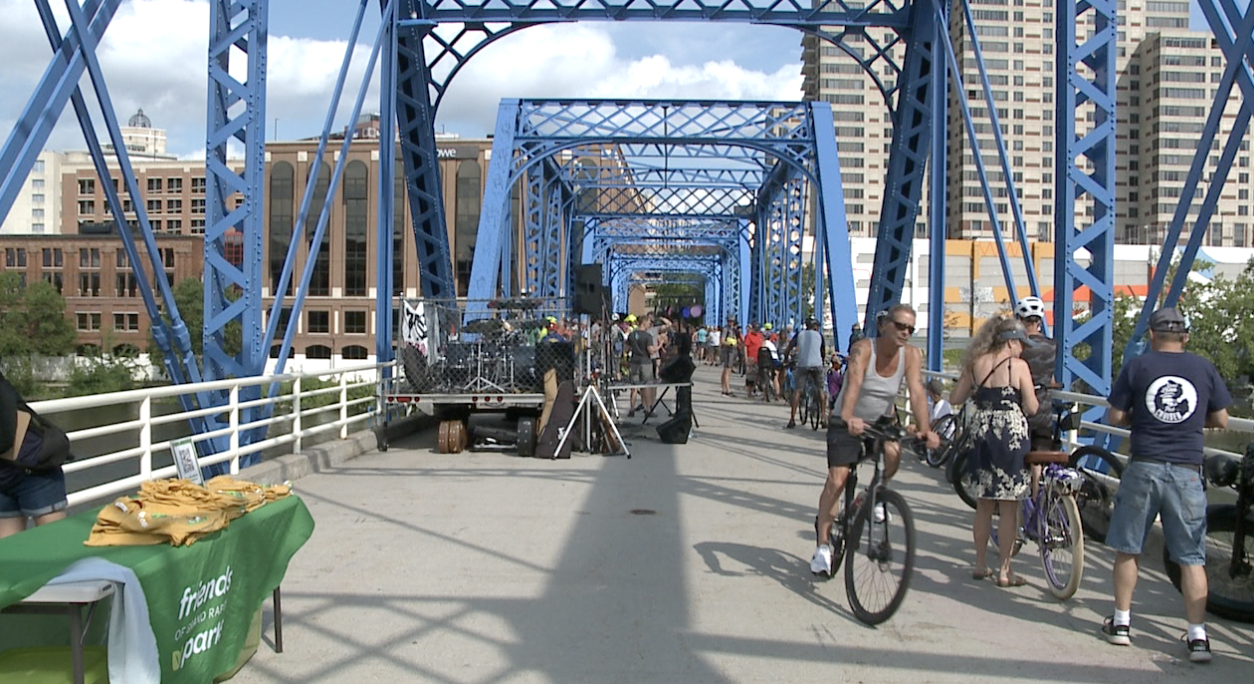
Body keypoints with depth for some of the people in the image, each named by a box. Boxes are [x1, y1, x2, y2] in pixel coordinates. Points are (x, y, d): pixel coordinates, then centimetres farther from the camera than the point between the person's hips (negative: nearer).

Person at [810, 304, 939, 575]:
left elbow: (916, 392, -26)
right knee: (836, 481, -11)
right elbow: (854, 384, -41)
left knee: (893, 452, -29)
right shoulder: (863, 349, -24)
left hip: (882, 420, 3)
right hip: (848, 424, -3)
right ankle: (823, 546, 1)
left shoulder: (911, 355, -13)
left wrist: (924, 429, -42)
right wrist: (848, 417, -60)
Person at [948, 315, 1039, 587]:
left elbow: (955, 398, 6)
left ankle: (980, 564, 22)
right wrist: (1014, 400, 11)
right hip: (1011, 435, -4)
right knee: (1009, 507, 4)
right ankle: (1004, 571, 9)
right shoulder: (1019, 366, -9)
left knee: (984, 504, 15)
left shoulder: (976, 363, 3)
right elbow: (1031, 408, -9)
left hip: (982, 434, 4)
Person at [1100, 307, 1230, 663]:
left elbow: (1116, 417, 0)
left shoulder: (1137, 366, -1)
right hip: (1186, 471, 1)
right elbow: (1220, 420, 10)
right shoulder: (1204, 368, 4)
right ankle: (1197, 635, 6)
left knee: (1128, 549, 11)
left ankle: (1120, 623, 17)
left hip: (1144, 468, -1)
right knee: (1192, 557, 8)